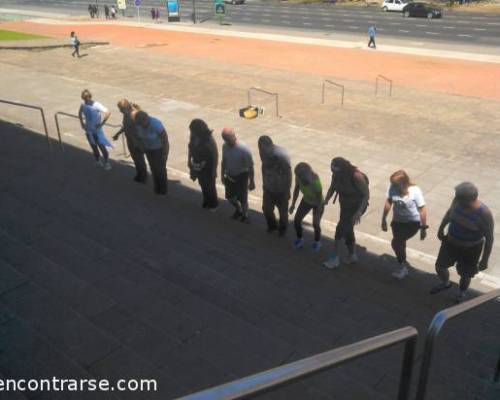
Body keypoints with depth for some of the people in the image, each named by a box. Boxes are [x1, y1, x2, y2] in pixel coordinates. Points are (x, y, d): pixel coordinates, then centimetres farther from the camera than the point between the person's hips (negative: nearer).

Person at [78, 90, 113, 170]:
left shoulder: (96, 105, -18)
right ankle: (98, 160, 34)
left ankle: (106, 163, 7)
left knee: (101, 145, -5)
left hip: (97, 130, -5)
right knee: (93, 146, 16)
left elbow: (108, 113, -25)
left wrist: (102, 123, -23)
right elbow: (80, 113, 20)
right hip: (88, 130, 5)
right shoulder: (83, 105, -2)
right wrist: (82, 123, 9)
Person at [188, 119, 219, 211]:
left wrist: (214, 170, -15)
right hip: (197, 166, 5)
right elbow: (190, 147, 5)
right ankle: (206, 201, 46)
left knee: (210, 187, 14)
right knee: (203, 185, 23)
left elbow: (215, 155, -21)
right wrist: (189, 160, 12)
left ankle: (213, 204, 37)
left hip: (208, 167, -5)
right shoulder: (193, 136, -14)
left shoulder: (209, 140, -30)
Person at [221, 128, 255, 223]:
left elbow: (250, 166, -19)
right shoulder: (225, 146, -10)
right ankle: (238, 210, 48)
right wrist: (222, 175, 12)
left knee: (242, 199, 6)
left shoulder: (244, 149, -27)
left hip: (241, 176, -5)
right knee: (230, 197, 19)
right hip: (229, 175, 5)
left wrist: (251, 181, -14)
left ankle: (244, 215, 34)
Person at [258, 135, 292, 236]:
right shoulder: (263, 152, -14)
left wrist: (287, 191, -13)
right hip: (268, 188, 5)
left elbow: (288, 174, -19)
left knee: (283, 211, 15)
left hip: (281, 189, -4)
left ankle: (282, 228, 42)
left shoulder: (282, 155, -30)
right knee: (266, 208, 16)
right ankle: (272, 225, 44)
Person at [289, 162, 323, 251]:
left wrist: (317, 216, -21)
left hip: (317, 204, -4)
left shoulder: (316, 183, -41)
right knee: (296, 220, 0)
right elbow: (296, 189, -8)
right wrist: (293, 204, -4)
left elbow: (319, 200, -28)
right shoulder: (299, 177, -28)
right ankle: (300, 239, 27)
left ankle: (317, 241, 30)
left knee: (315, 224, -2)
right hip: (306, 201, 4)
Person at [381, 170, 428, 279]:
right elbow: (388, 202, 1)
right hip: (397, 221, 5)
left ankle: (403, 266, 6)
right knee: (400, 243, 15)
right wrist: (384, 219, 9)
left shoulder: (415, 191, -25)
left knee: (396, 242, -18)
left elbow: (422, 210, -16)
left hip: (413, 222, -5)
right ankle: (403, 264, 41)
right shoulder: (392, 187, -16)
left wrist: (424, 228, -12)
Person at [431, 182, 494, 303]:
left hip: (470, 249, -4)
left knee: (465, 275, 17)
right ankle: (446, 284, 50)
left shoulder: (484, 213, -32)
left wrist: (484, 260, -15)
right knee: (440, 267, 16)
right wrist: (441, 228, 18)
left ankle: (461, 294, 50)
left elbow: (489, 238, -20)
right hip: (450, 242, 4)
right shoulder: (458, 200, -18)